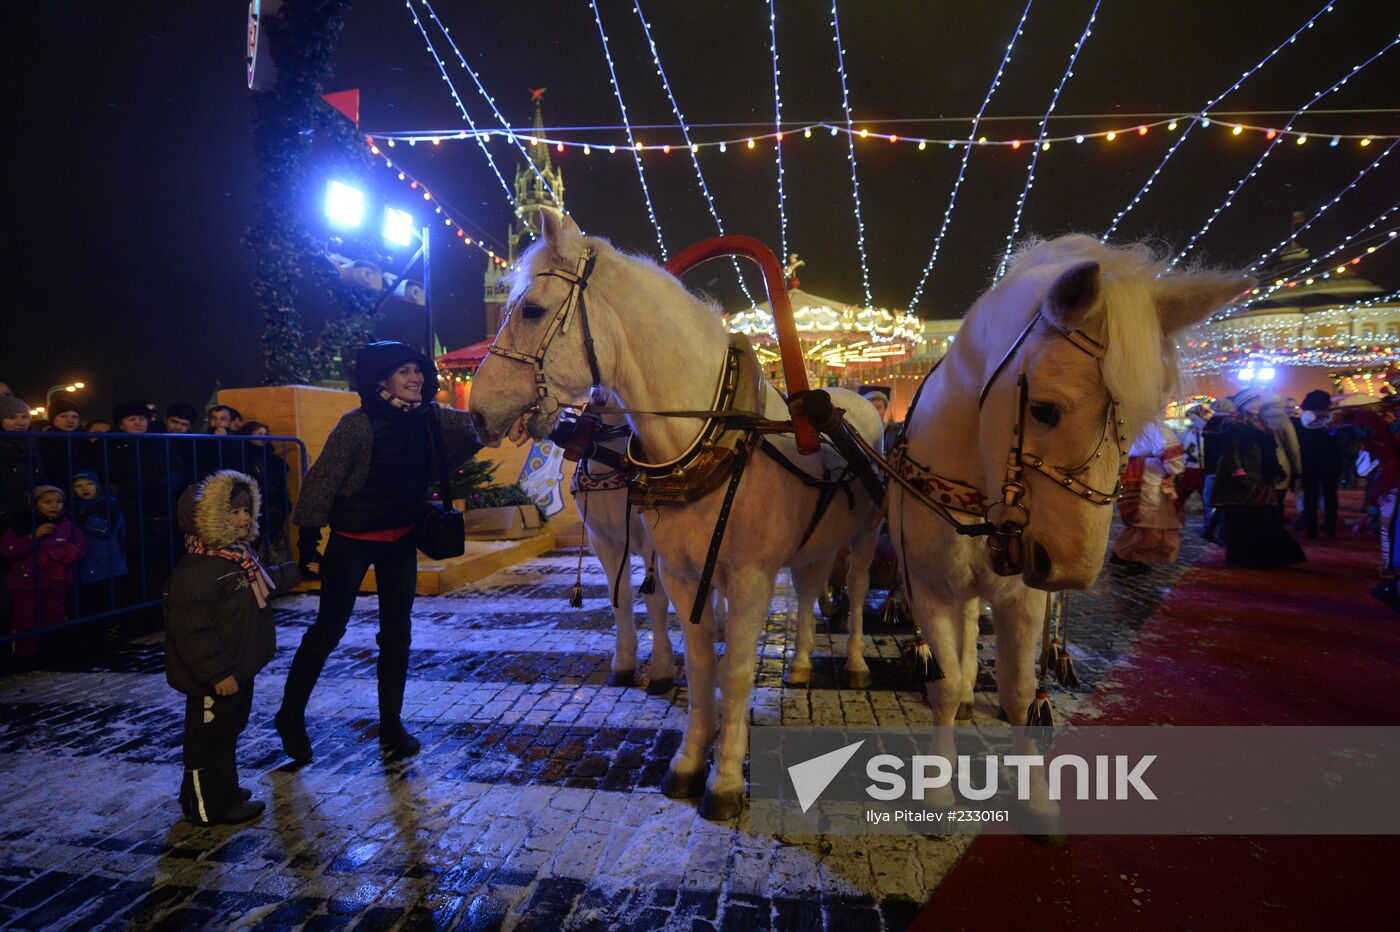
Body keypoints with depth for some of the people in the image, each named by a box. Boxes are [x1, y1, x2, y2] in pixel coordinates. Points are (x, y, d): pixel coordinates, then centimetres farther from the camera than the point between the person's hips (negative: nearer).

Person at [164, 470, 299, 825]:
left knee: (229, 729, 22)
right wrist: (218, 673, -27)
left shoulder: (239, 553, 7)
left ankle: (224, 792, 39)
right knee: (210, 737, 6)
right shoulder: (197, 569, -26)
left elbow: (264, 583, 29)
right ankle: (210, 806, 21)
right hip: (214, 678, -10)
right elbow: (192, 628, -28)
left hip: (239, 666, 10)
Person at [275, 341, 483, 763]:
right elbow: (321, 482, -17)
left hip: (400, 540, 5)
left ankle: (391, 724, 22)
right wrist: (308, 544, -17)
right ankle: (290, 717, 26)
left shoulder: (430, 418, -3)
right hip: (352, 541, -5)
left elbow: (474, 425, 7)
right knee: (328, 630, 6)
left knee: (397, 634, 9)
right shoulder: (357, 424, -19)